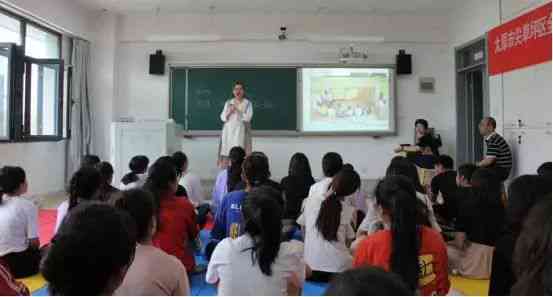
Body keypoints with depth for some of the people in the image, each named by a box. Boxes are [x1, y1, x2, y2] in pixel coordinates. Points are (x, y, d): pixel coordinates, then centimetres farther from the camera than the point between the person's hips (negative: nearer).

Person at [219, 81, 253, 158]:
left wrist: (237, 111, -14)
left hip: (241, 131, -3)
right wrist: (229, 112, -11)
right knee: (227, 153, -2)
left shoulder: (248, 103, 1)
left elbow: (248, 118, -8)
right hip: (229, 131, 3)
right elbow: (223, 118, 7)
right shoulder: (228, 103, 10)